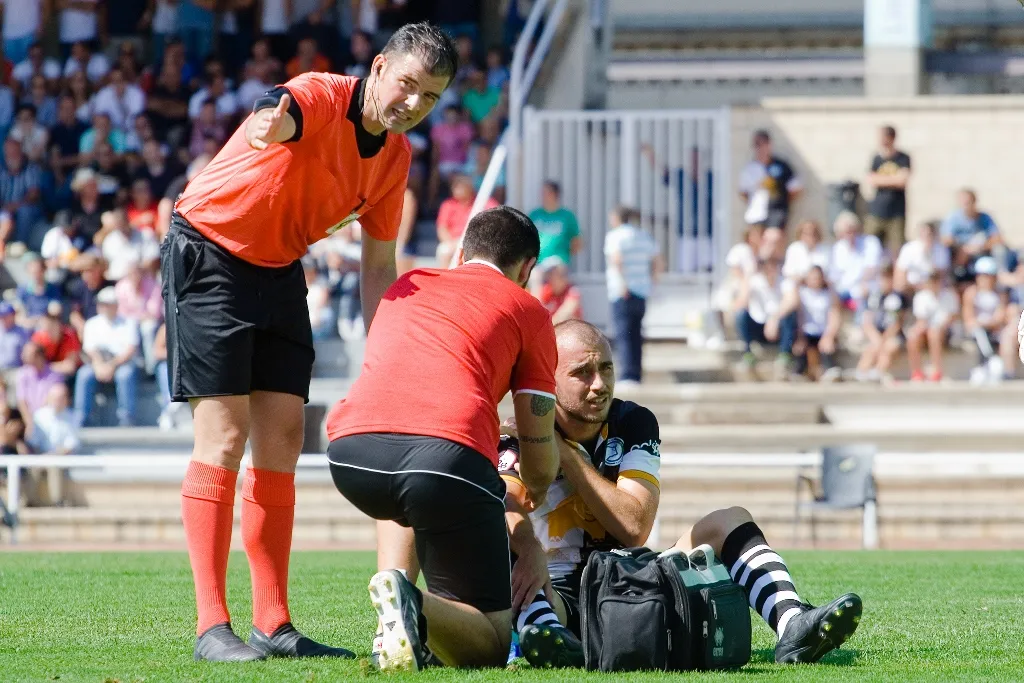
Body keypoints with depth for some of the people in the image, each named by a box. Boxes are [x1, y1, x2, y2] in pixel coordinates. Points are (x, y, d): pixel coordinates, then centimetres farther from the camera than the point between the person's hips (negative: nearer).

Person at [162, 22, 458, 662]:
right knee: (224, 437, -13)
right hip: (210, 254, -8)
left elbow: (379, 264, 10)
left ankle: (274, 625, 7)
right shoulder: (322, 98, -23)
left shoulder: (396, 155, 1)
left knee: (282, 440, 3)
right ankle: (212, 628, -14)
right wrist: (269, 123, -74)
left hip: (281, 271, 8)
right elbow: (281, 113, -50)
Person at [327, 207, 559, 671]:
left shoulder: (406, 286, 32)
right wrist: (534, 491, 46)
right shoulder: (527, 310, 21)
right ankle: (413, 609, -25)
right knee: (490, 645, 7)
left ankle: (394, 586, 16)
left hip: (350, 455, 4)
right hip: (449, 454, -4)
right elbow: (540, 464, 20)